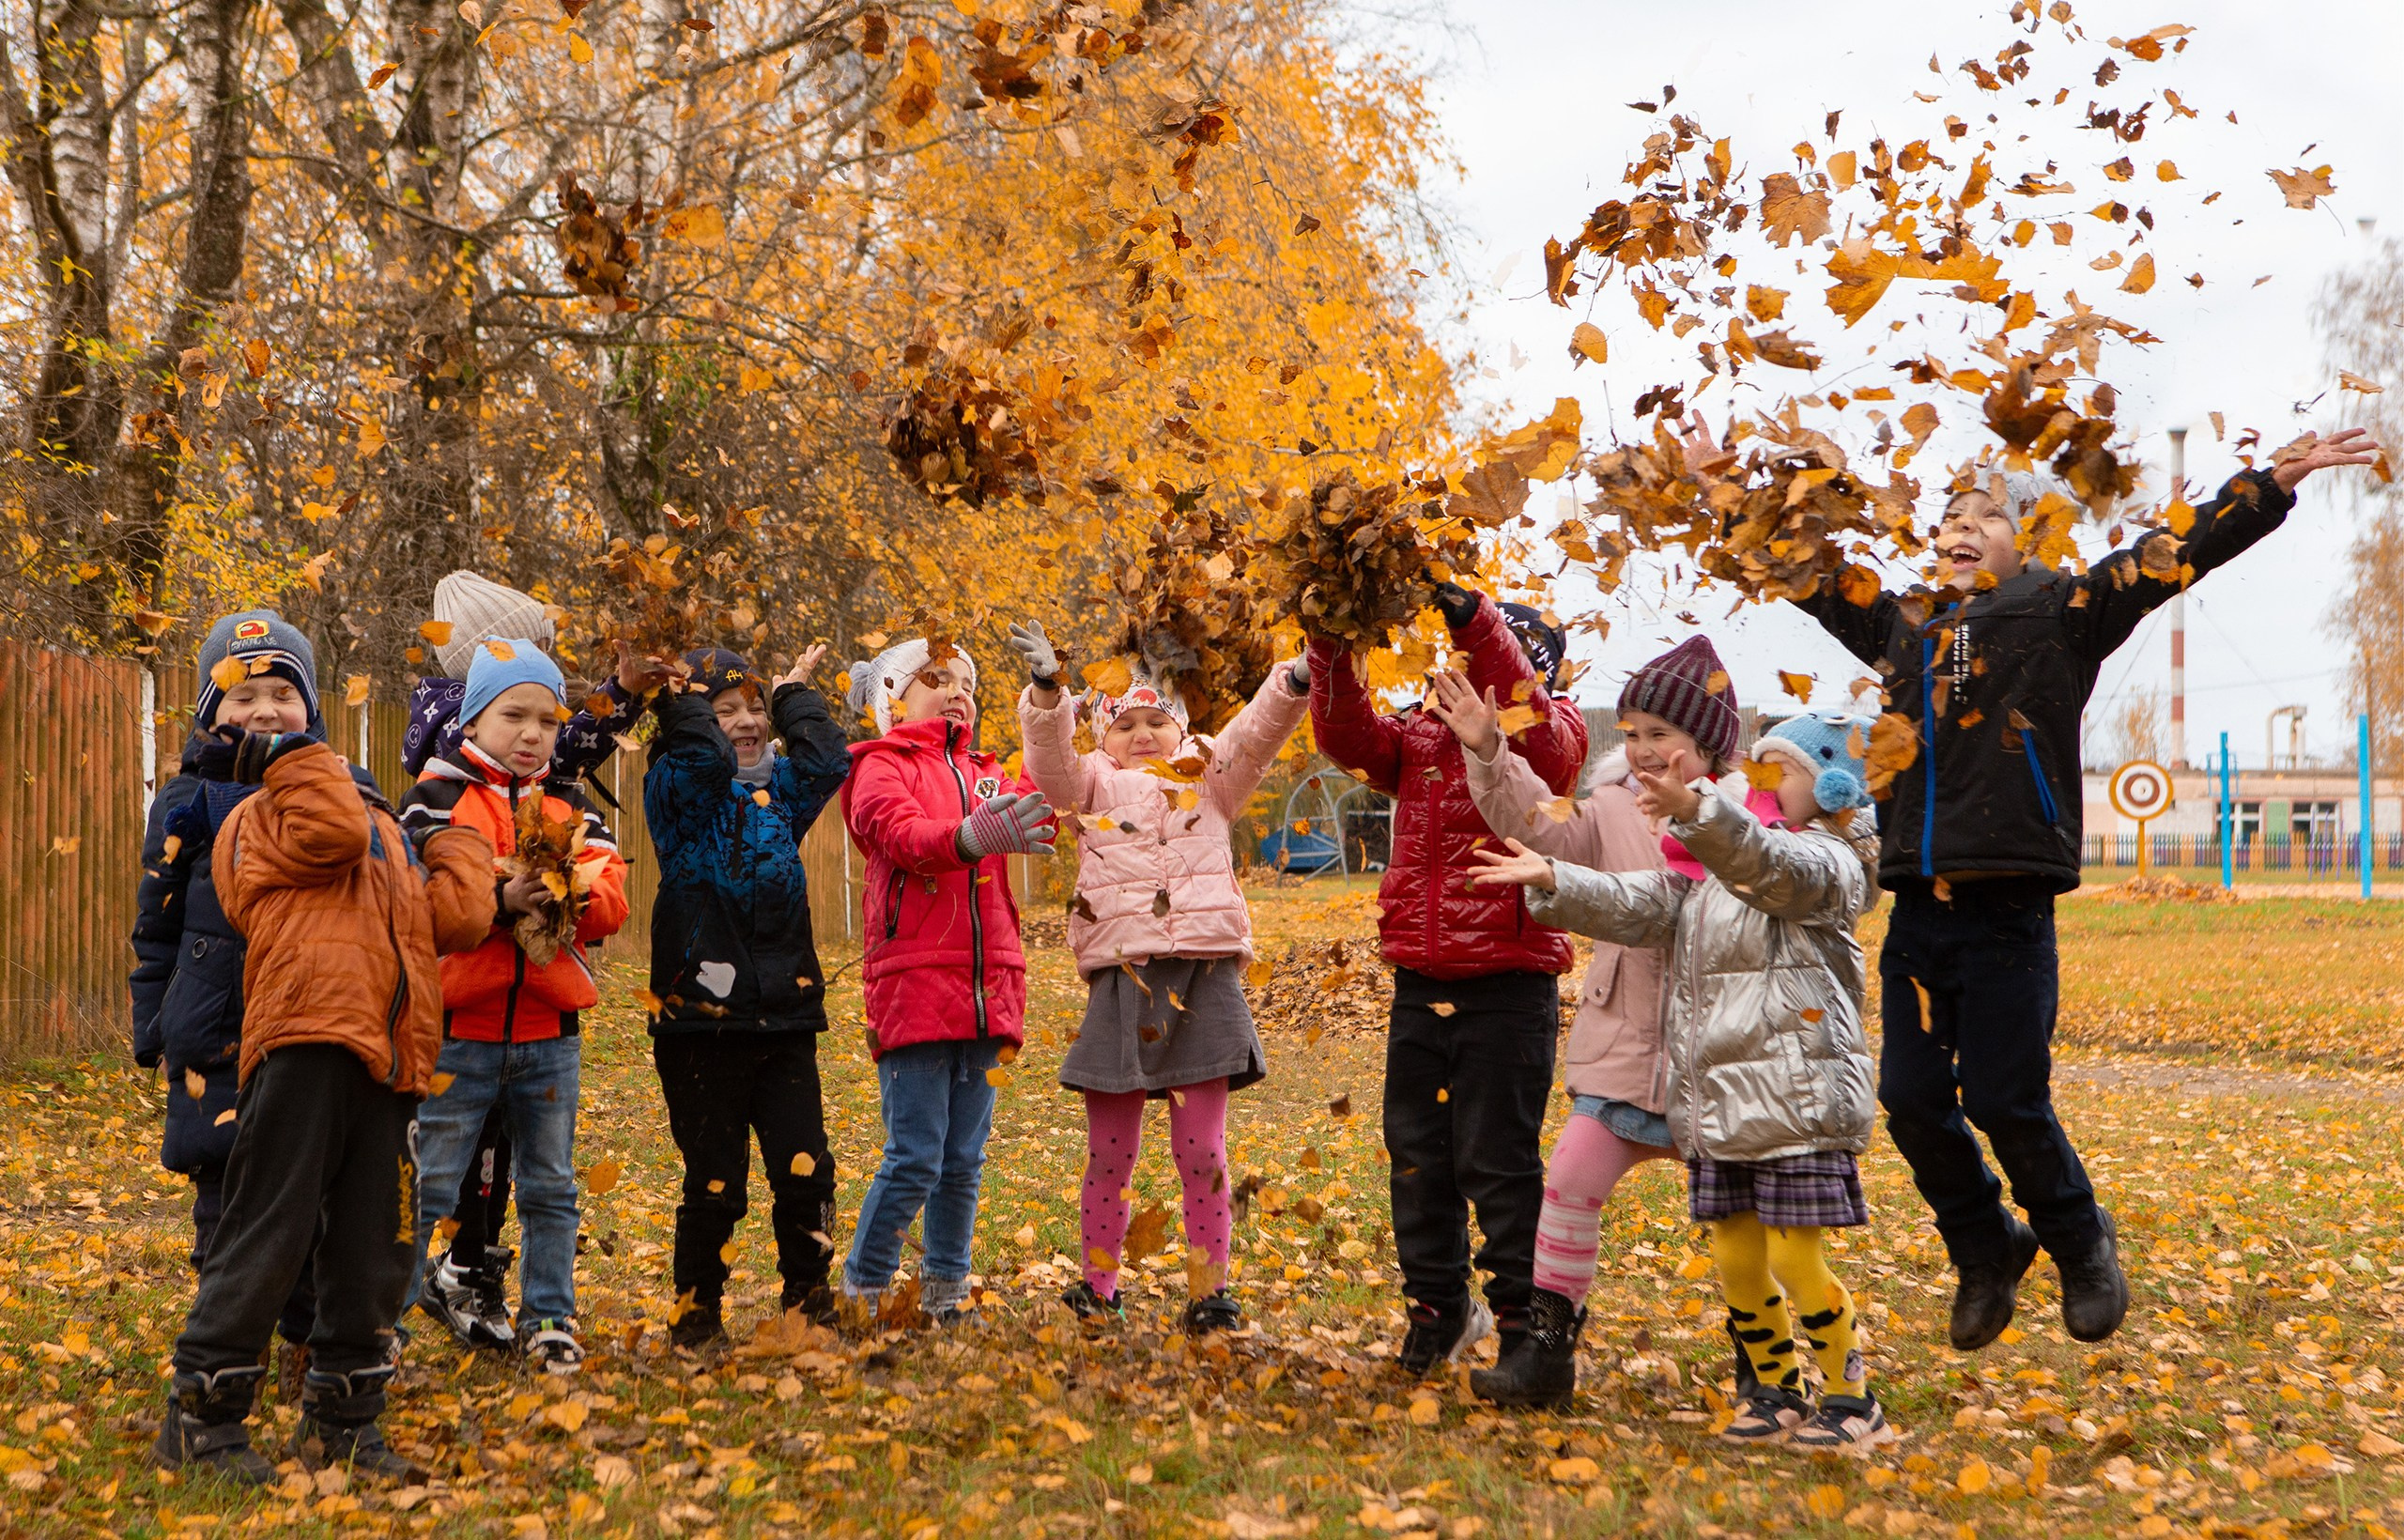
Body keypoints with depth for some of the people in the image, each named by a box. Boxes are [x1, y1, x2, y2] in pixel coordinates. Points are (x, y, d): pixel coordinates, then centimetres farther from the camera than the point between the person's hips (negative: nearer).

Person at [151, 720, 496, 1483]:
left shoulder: (388, 835, 30)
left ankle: (341, 1419, 19)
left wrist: (455, 831, 28)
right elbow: (328, 833, -12)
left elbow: (458, 917, 16)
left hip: (386, 1062, 6)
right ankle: (199, 1418, 3)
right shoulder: (260, 818, 11)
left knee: (373, 1248, 8)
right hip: (306, 1042, -6)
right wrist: (289, 749, 0)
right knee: (269, 1234, -7)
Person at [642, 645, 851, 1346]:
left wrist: (794, 695, 8)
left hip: (784, 1016, 4)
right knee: (714, 1180, 4)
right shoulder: (679, 794, -3)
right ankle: (697, 1310, 19)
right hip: (702, 1019, -4)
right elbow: (705, 759, -23)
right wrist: (681, 694, -12)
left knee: (806, 1170, 3)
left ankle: (809, 1297, 17)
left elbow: (828, 760, -2)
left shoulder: (780, 790, 13)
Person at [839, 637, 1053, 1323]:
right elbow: (901, 833, -18)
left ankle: (945, 1296, 19)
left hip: (987, 992, 5)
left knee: (964, 1163, 9)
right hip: (914, 985, -5)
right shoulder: (881, 766, 3)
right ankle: (861, 1293, 6)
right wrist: (970, 837, -37)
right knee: (914, 1162, -7)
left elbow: (1031, 814, 2)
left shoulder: (985, 773, 21)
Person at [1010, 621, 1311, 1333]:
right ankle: (1098, 1288, 18)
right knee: (1110, 1153, 5)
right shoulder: (1092, 784, 11)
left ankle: (1209, 1291, 9)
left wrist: (1294, 686, -21)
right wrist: (1046, 691, -27)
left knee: (1202, 1148, 2)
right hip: (1121, 977, 0)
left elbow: (1255, 735, -1)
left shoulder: (1208, 776, 15)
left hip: (1204, 977, 1)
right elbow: (1051, 762, -9)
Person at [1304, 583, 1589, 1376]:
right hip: (1420, 983, 6)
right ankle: (1438, 1304, 27)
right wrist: (1332, 651, -19)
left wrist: (1476, 620, -33)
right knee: (1416, 1151, 12)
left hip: (1509, 989, -6)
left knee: (1497, 1159, -3)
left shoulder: (1552, 738, 0)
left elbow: (1533, 726, -23)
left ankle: (1523, 1315, 10)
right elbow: (1349, 735, -3)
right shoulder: (1421, 736, 13)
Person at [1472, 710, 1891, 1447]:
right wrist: (1553, 882, -5)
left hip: (1798, 1100, -7)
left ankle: (1852, 1398, 10)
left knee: (1796, 1259, -5)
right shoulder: (1710, 872, 19)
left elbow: (1772, 867, -28)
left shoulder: (1827, 861, -6)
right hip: (1717, 1102, 7)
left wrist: (1698, 810, -46)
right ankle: (1773, 1393, 24)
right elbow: (1636, 905, 10)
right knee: (1736, 1258, 10)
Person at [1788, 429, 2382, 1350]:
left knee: (2006, 1102, -4)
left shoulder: (2062, 613, 4)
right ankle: (1984, 1249, 28)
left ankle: (2081, 1247, 23)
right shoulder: (1901, 627, 15)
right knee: (1911, 1100, 4)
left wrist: (2279, 480, -11)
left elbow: (2176, 552, -3)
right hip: (1919, 907, 4)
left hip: (2009, 913, -4)